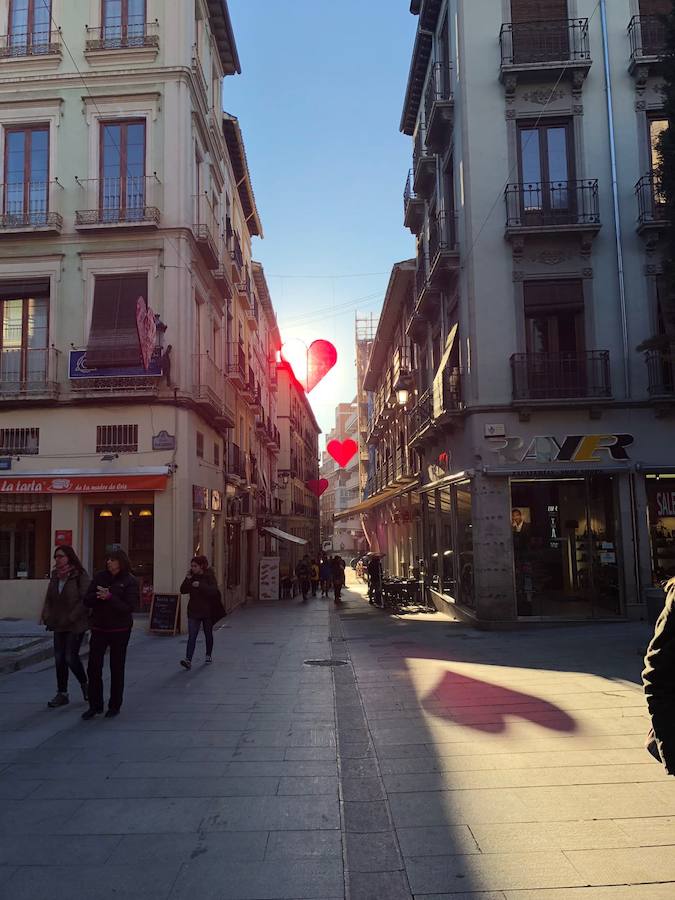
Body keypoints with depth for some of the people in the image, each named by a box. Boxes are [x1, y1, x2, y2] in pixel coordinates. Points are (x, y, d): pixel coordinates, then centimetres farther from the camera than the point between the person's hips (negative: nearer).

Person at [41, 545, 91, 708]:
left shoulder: (81, 576, -13)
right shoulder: (55, 576, 8)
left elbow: (85, 600, -17)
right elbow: (49, 599, 13)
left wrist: (71, 618, -18)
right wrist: (47, 616, -1)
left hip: (76, 625, -6)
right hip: (58, 625, 7)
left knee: (71, 657, -6)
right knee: (59, 658, 8)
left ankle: (84, 684, 20)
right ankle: (62, 694, 19)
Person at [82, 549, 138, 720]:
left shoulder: (130, 582, -8)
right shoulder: (99, 577, 4)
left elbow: (129, 607, -17)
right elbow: (87, 600, 1)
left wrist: (109, 597, -25)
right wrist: (98, 596, -18)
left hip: (119, 630, -3)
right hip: (98, 628, 3)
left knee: (117, 669, 8)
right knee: (93, 668, 2)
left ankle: (115, 706, 21)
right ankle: (95, 705, 17)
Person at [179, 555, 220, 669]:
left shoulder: (209, 576, -8)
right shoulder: (191, 577, 5)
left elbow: (214, 591, -22)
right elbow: (183, 590, -1)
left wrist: (200, 585, -31)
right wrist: (187, 580, -14)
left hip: (207, 611, -2)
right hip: (193, 611, 2)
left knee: (208, 634, 15)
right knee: (191, 636, -8)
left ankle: (209, 655, 34)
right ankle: (188, 660, -16)